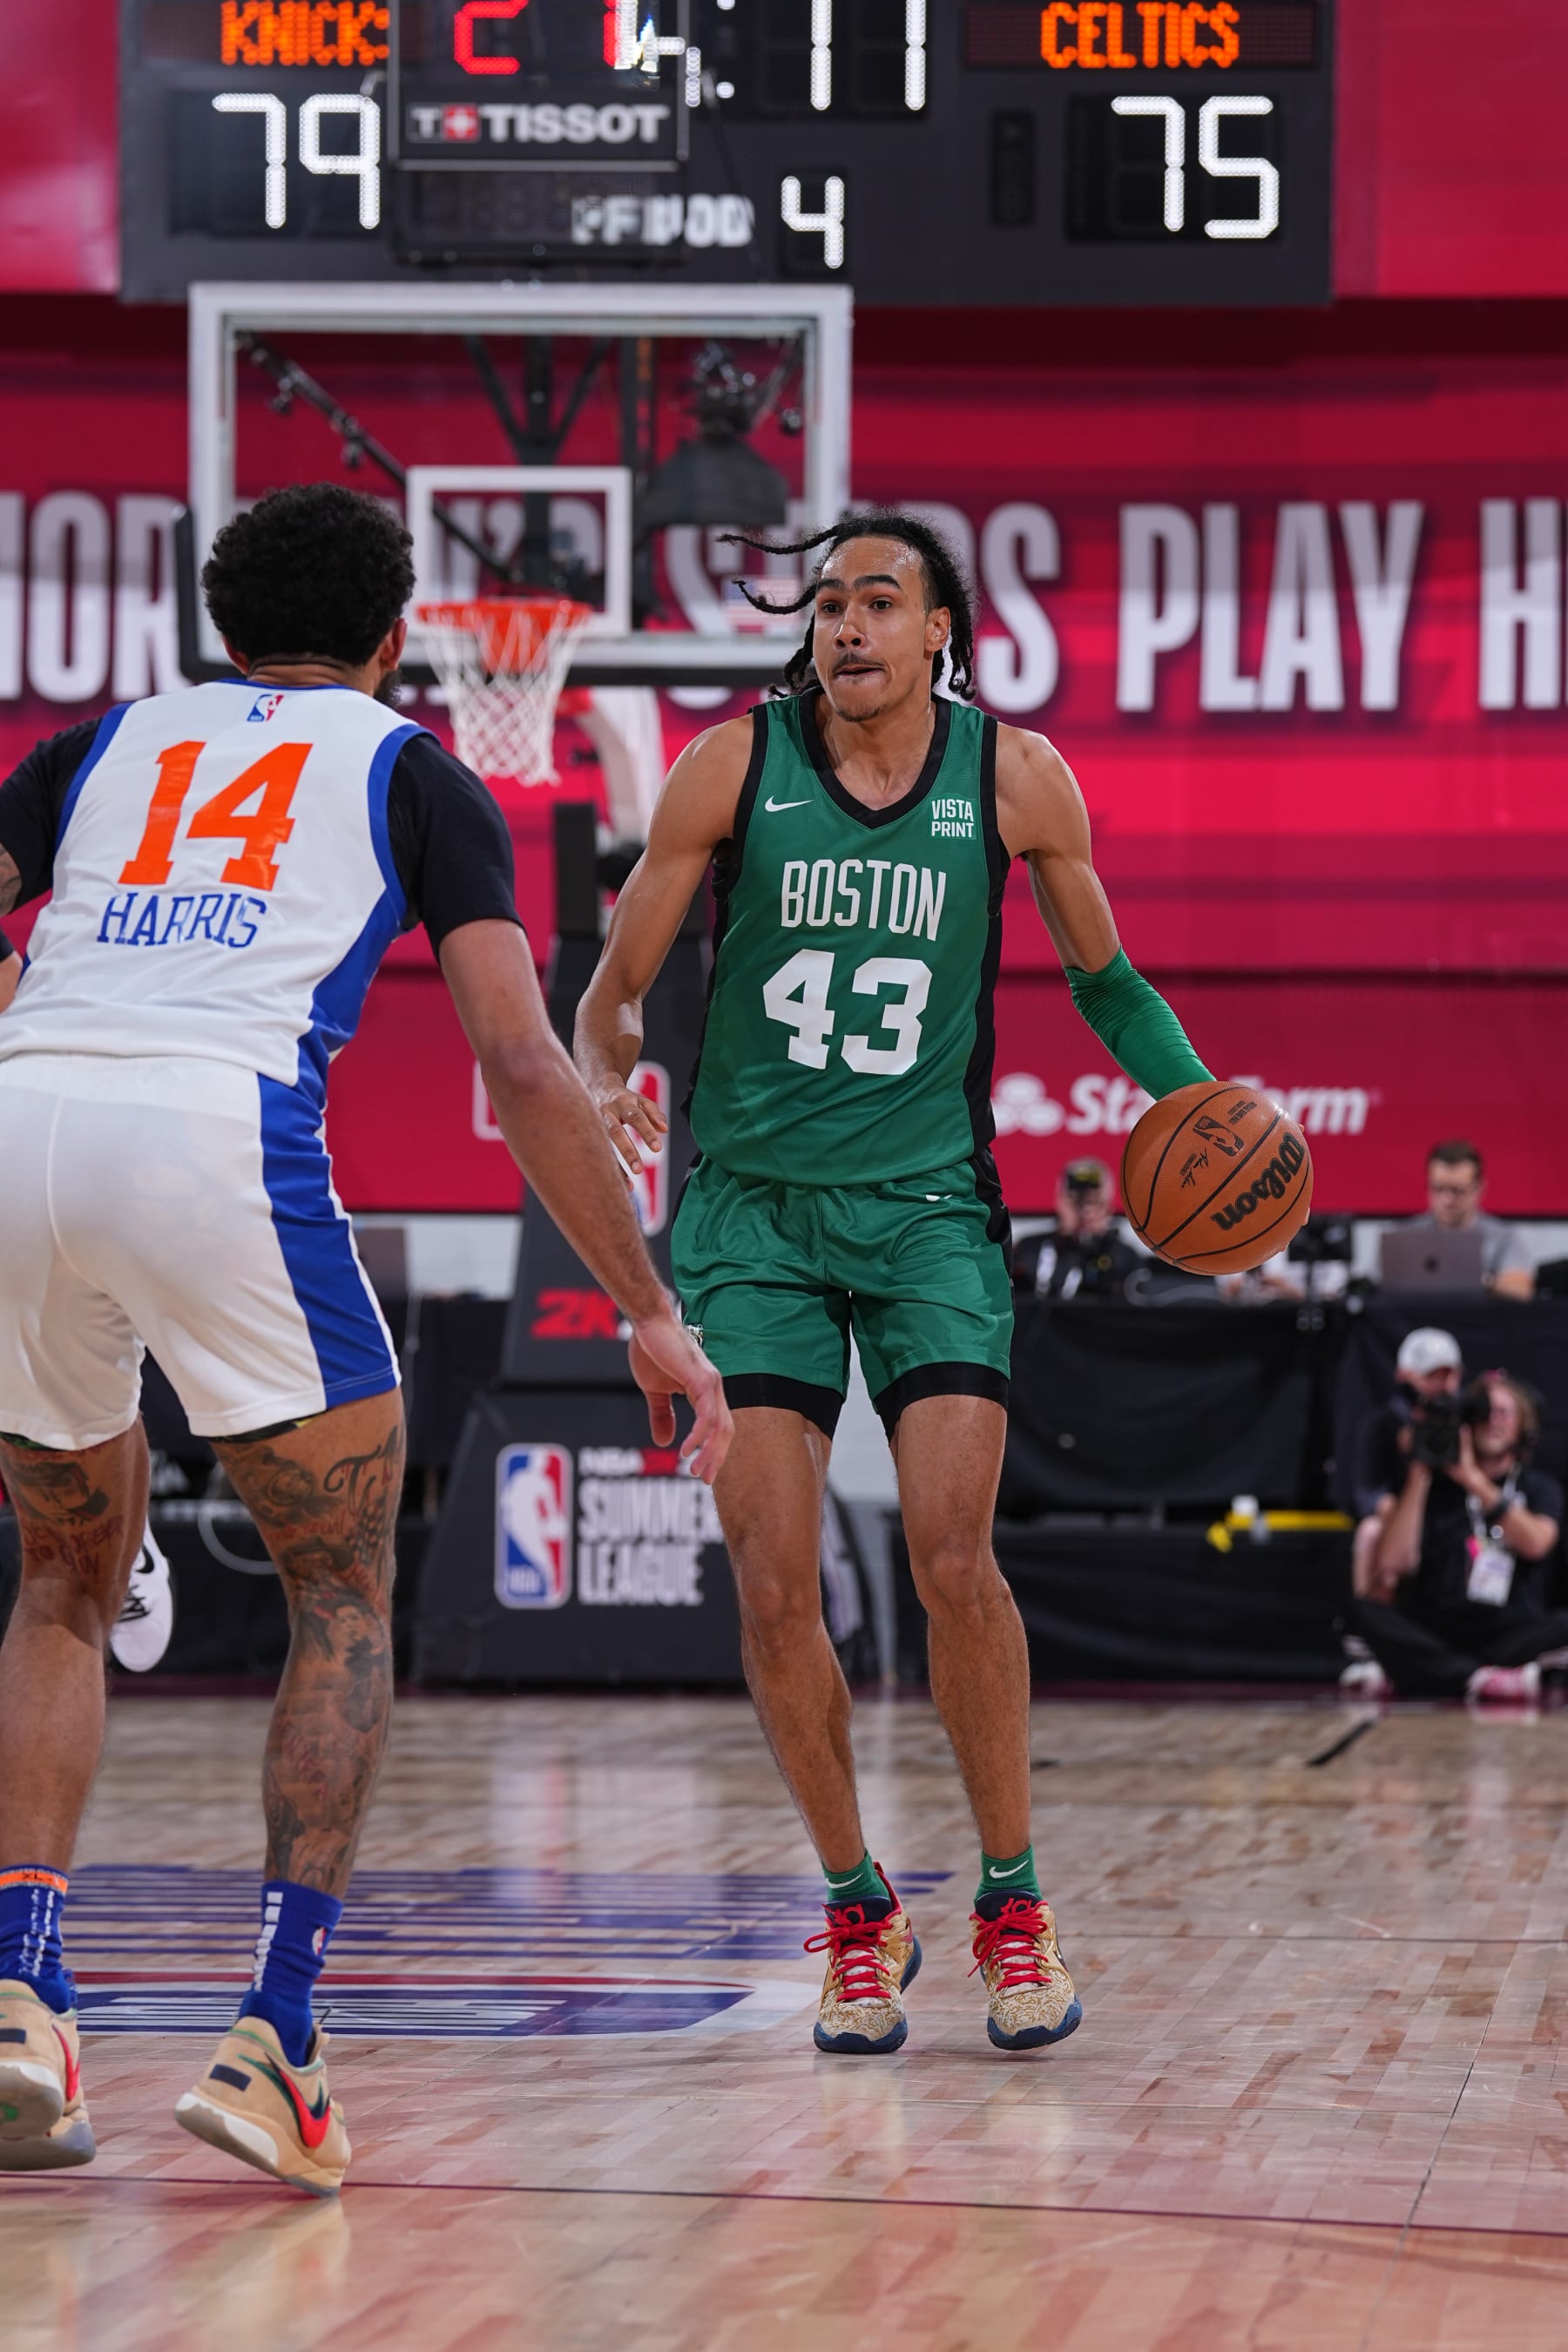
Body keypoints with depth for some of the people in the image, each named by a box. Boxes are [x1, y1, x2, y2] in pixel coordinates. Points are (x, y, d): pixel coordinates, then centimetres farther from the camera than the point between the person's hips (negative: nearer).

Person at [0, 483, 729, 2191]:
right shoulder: (410, 772, 21)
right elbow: (520, 1063, 9)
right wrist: (650, 1316, 12)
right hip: (217, 1136, -3)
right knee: (343, 1598, 13)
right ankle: (272, 2039, -1)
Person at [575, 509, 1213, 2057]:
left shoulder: (1015, 778, -1)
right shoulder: (736, 765, -3)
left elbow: (1103, 974, 14)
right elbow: (619, 979, 3)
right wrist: (602, 1075, -18)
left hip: (931, 1202, 0)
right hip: (753, 1204, 1)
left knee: (952, 1559, -14)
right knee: (773, 1583, -7)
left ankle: (1013, 1907, 3)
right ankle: (860, 1917, 10)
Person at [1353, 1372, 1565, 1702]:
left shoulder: (1540, 1489, 16)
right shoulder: (1435, 1486, 15)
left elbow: (1535, 1543, -7)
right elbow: (1390, 1562, 0)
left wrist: (1474, 1480, -8)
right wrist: (1419, 1475, -1)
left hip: (1513, 1633, -1)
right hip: (1436, 1636, 1)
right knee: (1368, 1611, -27)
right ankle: (1481, 1679, -45)